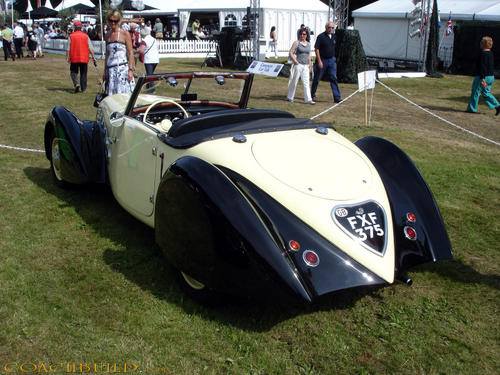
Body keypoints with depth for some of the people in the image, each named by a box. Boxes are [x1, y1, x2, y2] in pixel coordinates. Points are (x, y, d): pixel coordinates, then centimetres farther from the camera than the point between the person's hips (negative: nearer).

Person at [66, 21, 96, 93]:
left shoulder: (71, 36, -1)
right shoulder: (86, 36, 2)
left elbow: (68, 48, -2)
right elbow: (90, 48, 0)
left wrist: (67, 57, 4)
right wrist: (93, 57, 5)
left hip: (74, 58, -1)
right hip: (84, 58, 1)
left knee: (73, 72, 10)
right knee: (83, 74, 10)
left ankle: (76, 84, -14)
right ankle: (83, 89, 12)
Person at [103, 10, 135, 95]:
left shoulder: (125, 34, -1)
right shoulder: (107, 35, 14)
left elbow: (130, 53, -4)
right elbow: (107, 54, 19)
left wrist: (131, 70, -12)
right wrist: (105, 71, 17)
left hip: (123, 68, -5)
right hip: (110, 69, 5)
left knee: (124, 94, -11)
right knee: (111, 96, 1)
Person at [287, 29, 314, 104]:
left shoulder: (308, 44, 13)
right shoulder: (296, 43, -3)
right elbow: (290, 53, -6)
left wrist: (310, 65, 17)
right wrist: (296, 62, -11)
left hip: (305, 66, 4)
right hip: (298, 65, -4)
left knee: (306, 83, -2)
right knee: (294, 81, 3)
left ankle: (308, 99, -6)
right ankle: (290, 97, 17)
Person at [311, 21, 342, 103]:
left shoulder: (334, 36, 9)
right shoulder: (321, 36, -9)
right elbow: (316, 49, -11)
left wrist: (334, 58, 15)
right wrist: (319, 61, -17)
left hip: (332, 60, 4)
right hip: (322, 60, -4)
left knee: (333, 78, -2)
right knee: (317, 78, 6)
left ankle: (337, 97, -4)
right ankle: (312, 95, 21)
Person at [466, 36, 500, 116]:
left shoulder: (483, 53, -17)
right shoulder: (490, 53, 12)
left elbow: (482, 67, -23)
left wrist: (482, 78, -26)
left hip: (483, 77, -9)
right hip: (491, 77, 9)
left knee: (475, 92, 3)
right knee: (486, 93, 16)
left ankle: (472, 109, 11)